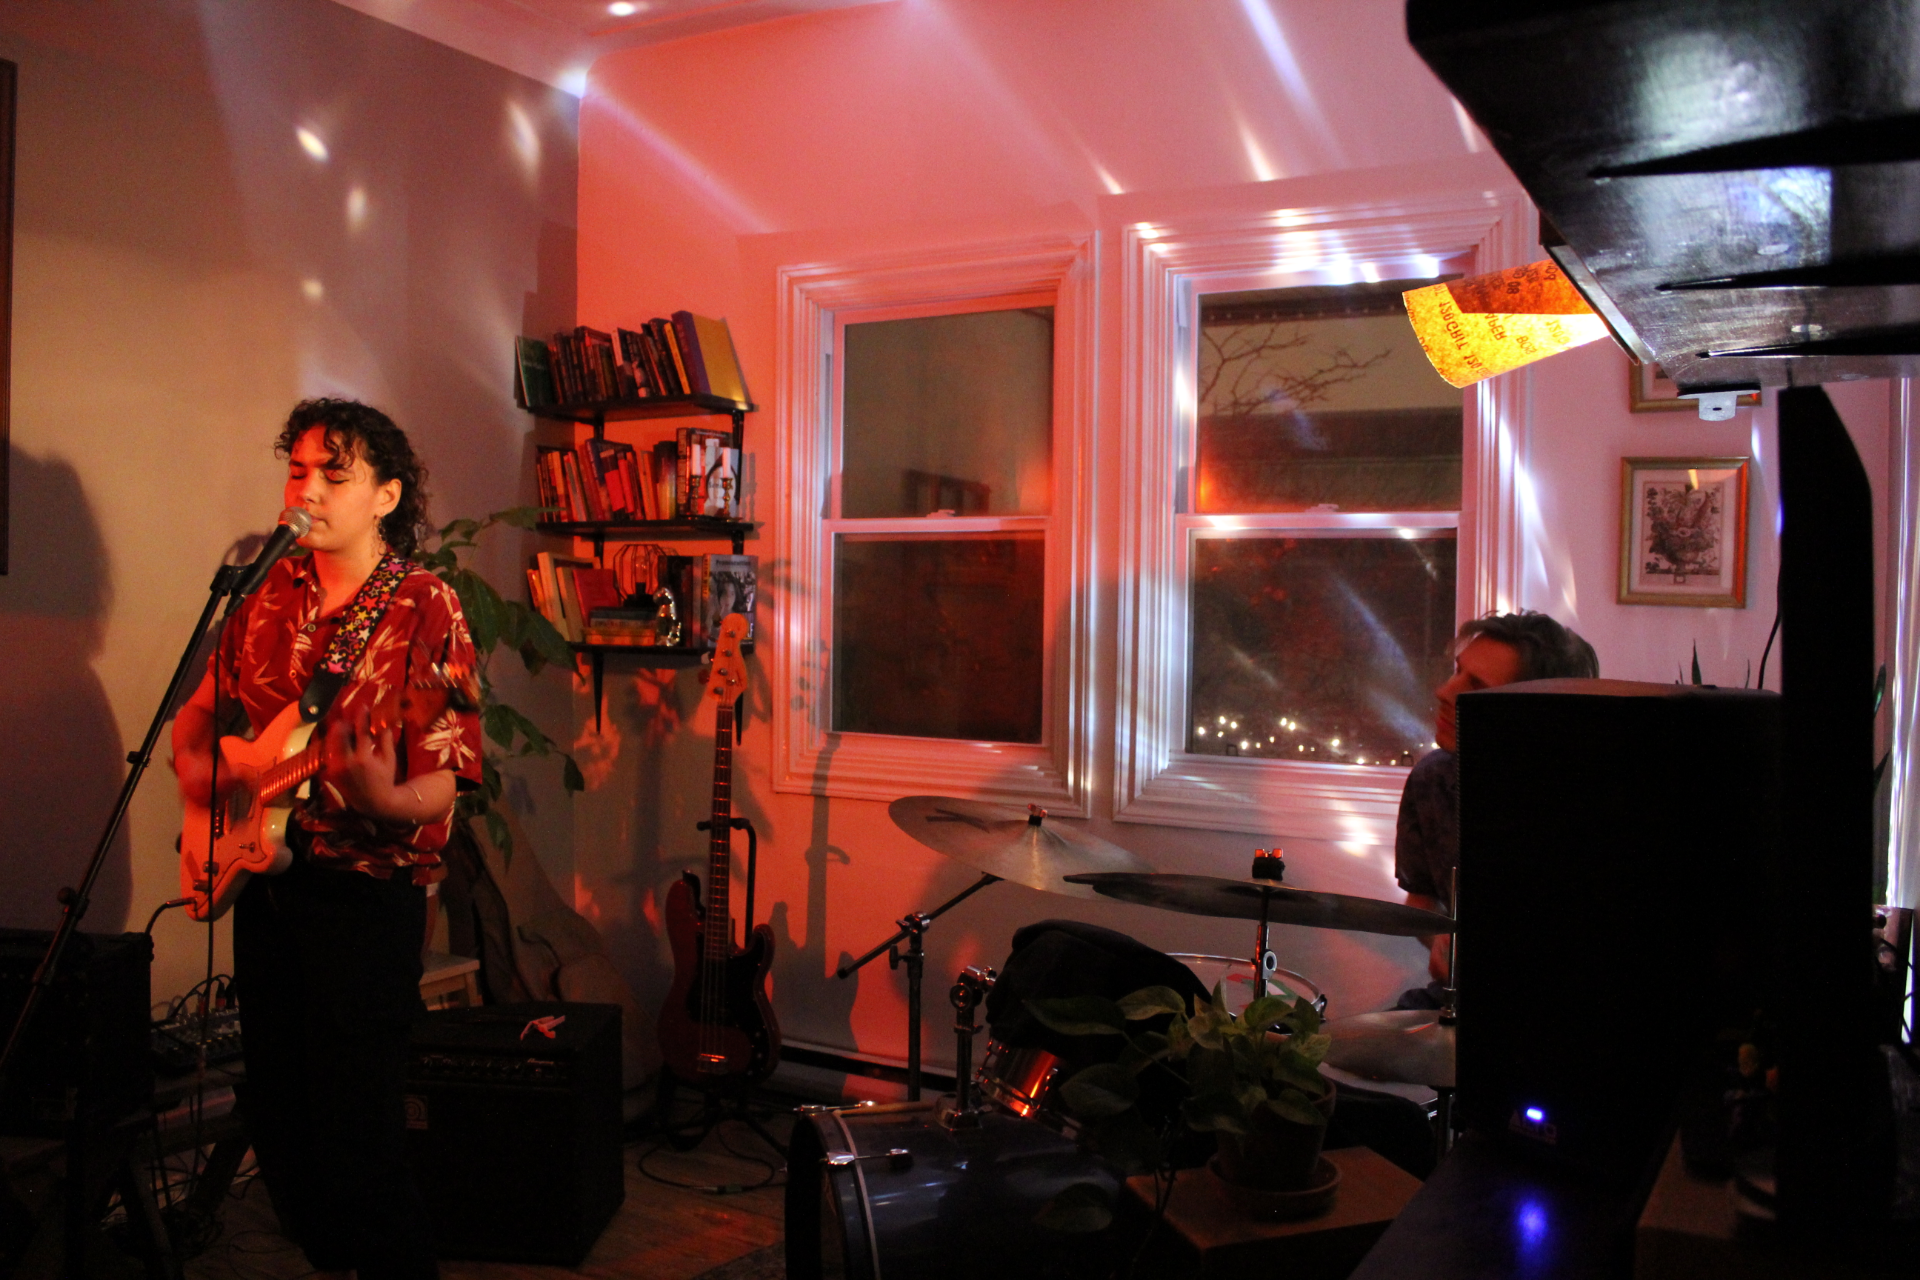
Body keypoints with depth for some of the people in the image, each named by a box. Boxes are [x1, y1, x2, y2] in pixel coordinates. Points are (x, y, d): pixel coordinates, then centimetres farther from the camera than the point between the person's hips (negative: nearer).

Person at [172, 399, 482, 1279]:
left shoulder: (426, 611, -12)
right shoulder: (269, 596, 7)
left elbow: (445, 784, -16)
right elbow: (199, 710, 19)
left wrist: (383, 798, -37)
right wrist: (197, 769, -3)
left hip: (366, 895, -7)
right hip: (263, 882, 7)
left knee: (356, 1139, -4)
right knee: (273, 1113, 18)